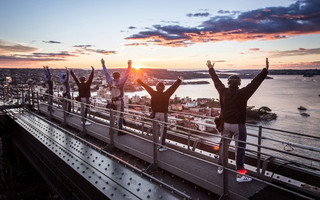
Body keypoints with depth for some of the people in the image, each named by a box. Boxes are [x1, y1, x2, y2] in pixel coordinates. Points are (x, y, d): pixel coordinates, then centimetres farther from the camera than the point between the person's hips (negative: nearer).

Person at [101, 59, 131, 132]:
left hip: (113, 101, 5)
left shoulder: (110, 81, -3)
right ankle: (119, 130, 7)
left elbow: (106, 73, 6)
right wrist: (129, 65, -16)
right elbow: (126, 74, -16)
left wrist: (103, 64, 14)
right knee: (120, 116, 2)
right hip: (120, 101, -5)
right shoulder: (120, 82, -15)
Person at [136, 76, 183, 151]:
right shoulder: (165, 94, -12)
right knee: (163, 131, 5)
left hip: (155, 114, 4)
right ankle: (161, 146, 9)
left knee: (156, 130, 15)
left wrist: (139, 80, 16)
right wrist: (179, 80, -7)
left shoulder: (153, 94, -2)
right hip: (163, 114, -4)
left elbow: (146, 86, 7)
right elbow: (173, 87, -11)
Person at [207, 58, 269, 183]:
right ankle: (240, 174, 8)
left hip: (226, 124, 5)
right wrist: (265, 70, -11)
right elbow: (255, 83, -16)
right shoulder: (242, 94, -17)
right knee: (239, 149, 2)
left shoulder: (223, 92, -5)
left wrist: (211, 69, 21)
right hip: (239, 125, -5)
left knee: (223, 145, 17)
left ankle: (220, 167, 31)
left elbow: (216, 81, 8)